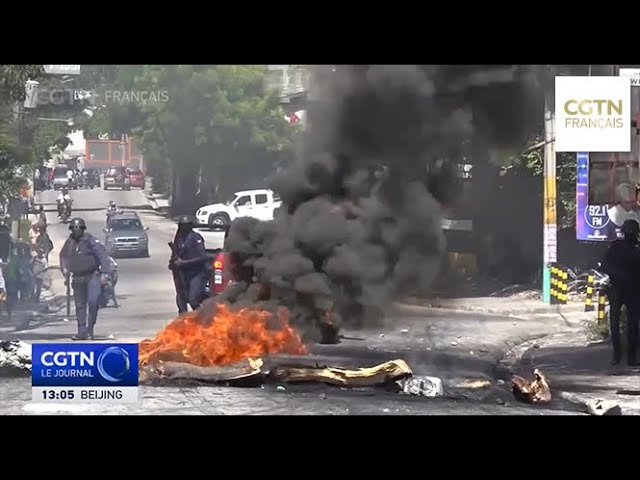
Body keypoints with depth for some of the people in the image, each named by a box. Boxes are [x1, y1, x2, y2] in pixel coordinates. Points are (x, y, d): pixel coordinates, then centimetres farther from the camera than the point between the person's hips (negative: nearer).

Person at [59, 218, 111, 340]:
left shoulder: (91, 240, -9)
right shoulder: (70, 242, 7)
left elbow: (102, 255, -14)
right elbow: (63, 255, 25)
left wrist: (104, 273, -22)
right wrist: (64, 267, 8)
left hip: (92, 276, -6)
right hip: (78, 278, 6)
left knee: (93, 301, -18)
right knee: (79, 305, 8)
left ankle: (90, 330, -8)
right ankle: (82, 331, 14)